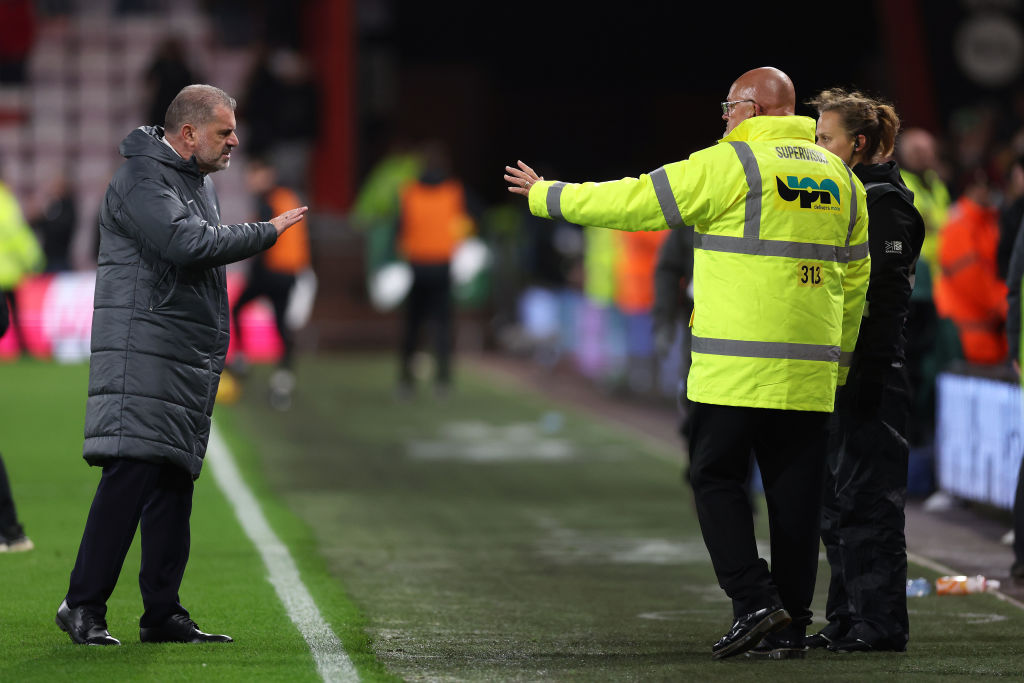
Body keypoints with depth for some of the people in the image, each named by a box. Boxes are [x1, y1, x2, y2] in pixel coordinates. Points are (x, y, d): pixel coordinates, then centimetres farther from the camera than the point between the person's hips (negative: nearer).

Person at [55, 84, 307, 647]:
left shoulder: (199, 181, 20)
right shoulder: (141, 178, -10)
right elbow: (188, 242, -24)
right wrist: (266, 232, -15)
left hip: (190, 357, 10)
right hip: (143, 351, -9)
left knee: (174, 480, 7)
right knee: (132, 471, -15)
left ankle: (163, 615, 9)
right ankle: (84, 606, -13)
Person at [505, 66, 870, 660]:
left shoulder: (729, 165, -7)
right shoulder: (841, 178, 13)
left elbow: (631, 203, -2)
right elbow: (854, 281, 18)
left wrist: (546, 196, 11)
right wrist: (838, 363, 26)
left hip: (735, 367, -5)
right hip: (812, 371, 5)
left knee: (717, 479, 5)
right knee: (795, 493, 7)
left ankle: (754, 599, -9)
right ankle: (791, 626, 7)